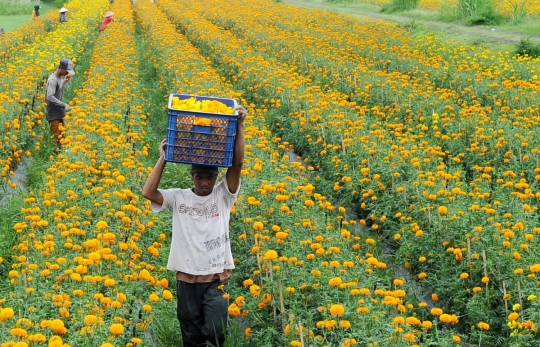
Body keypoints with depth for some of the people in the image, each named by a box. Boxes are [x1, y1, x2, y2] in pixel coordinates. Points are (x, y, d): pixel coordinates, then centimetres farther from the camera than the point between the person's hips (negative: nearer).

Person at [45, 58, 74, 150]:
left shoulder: (60, 77, 10)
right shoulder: (52, 80, -18)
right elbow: (50, 97, -27)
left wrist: (64, 81, 9)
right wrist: (64, 105, -24)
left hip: (60, 113, 9)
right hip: (54, 114, -9)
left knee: (61, 136, 12)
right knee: (55, 138, -9)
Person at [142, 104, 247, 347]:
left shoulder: (223, 196, 1)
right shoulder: (178, 197, 1)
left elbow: (237, 164, -10)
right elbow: (148, 192, -13)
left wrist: (239, 126, -16)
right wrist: (163, 158, -12)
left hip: (217, 279, -1)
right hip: (186, 279, 1)